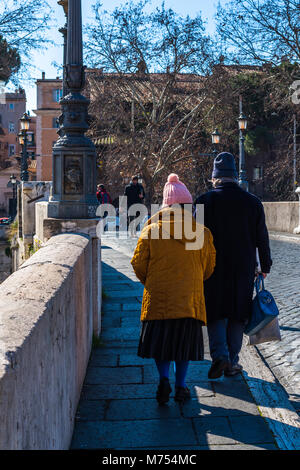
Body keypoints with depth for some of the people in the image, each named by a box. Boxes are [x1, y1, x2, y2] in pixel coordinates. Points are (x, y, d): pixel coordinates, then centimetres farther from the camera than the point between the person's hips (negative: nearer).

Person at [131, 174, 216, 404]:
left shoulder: (151, 230, -7)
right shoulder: (202, 233, -3)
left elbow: (138, 263, -1)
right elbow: (209, 267, 7)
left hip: (158, 297, -1)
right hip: (190, 298, 1)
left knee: (161, 339, 11)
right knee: (184, 340, 12)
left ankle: (164, 379, -4)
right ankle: (181, 386, 15)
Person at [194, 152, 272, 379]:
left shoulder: (205, 201, -8)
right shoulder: (253, 202, -1)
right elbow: (262, 239, 4)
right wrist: (265, 267, 15)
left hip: (213, 268, -2)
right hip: (244, 269, 2)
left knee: (215, 313, 10)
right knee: (237, 315, 12)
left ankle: (220, 354, -8)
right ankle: (232, 362, 17)